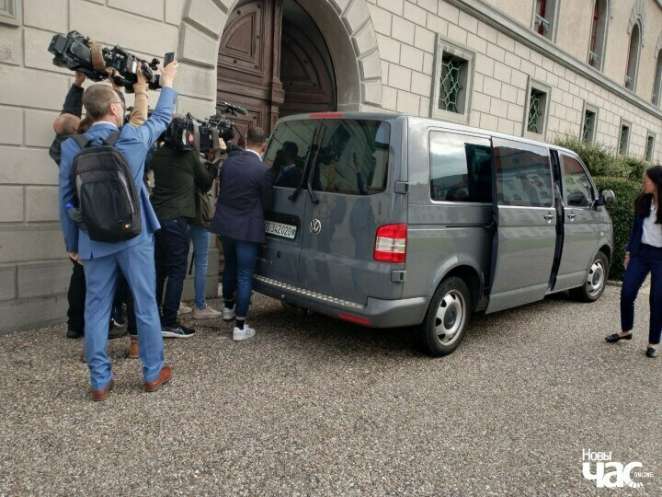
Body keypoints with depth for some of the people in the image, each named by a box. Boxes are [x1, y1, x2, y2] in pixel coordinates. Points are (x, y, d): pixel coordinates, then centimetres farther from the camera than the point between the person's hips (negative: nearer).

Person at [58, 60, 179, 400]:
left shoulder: (72, 147, -2)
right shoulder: (134, 138, -6)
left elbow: (66, 199, 2)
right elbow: (162, 118, 15)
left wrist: (72, 244, 11)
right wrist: (167, 83, 30)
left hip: (94, 242, 2)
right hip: (134, 237, -1)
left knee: (96, 310, 9)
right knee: (146, 306, 9)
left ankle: (100, 382, 16)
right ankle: (153, 373, 20)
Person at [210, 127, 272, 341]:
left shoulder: (228, 161, 0)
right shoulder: (262, 170, -16)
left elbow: (222, 190, 10)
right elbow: (266, 203, -5)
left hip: (225, 223, 6)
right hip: (247, 228, -6)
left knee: (230, 267, 25)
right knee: (244, 276, 1)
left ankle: (228, 307, 43)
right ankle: (240, 326, 5)